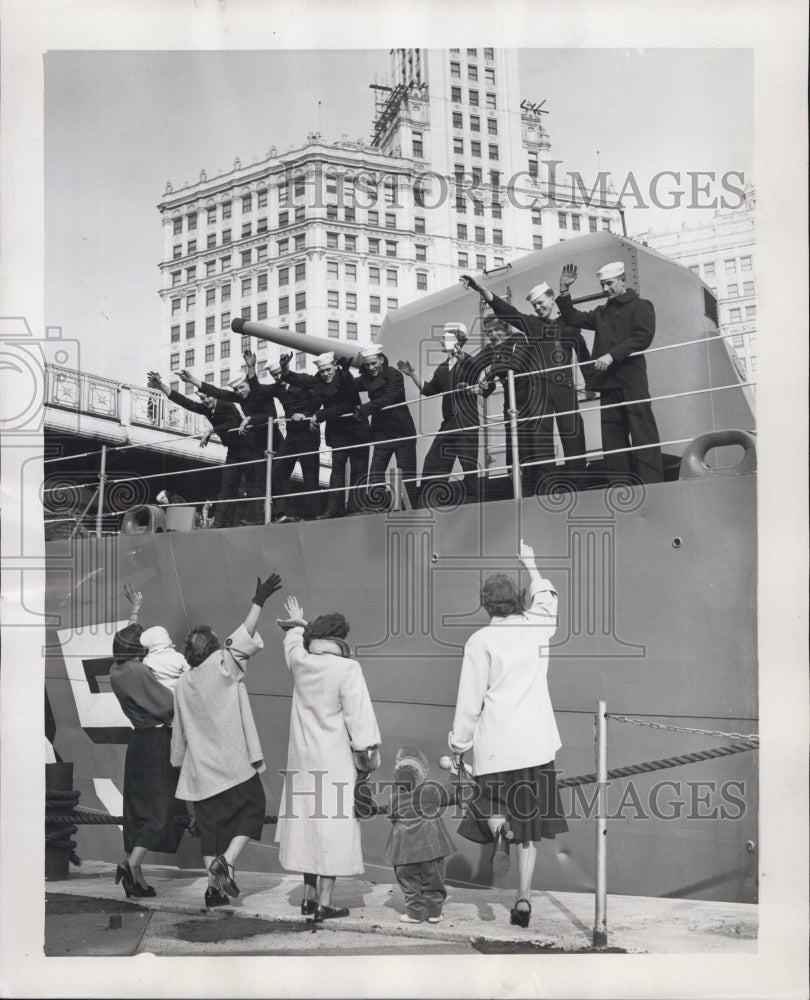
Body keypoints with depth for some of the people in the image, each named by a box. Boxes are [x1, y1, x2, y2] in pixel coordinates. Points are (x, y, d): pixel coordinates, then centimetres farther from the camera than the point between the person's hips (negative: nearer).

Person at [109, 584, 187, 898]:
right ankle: (132, 863, -18)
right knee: (161, 806, -4)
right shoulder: (140, 672, -16)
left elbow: (125, 640, 25)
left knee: (138, 806, 12)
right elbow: (171, 703, -20)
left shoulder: (116, 672, 7)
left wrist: (134, 612, 37)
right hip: (158, 742, -8)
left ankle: (132, 869, 12)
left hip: (138, 741, 8)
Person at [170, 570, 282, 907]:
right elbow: (245, 637, -12)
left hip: (201, 771, 5)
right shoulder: (223, 665, -7)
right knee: (251, 810, 8)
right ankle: (226, 861, -11)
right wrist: (258, 602, -8)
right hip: (235, 764, -5)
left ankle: (213, 886, 9)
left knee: (211, 823, 10)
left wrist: (179, 762, 24)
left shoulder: (182, 684, 7)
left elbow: (179, 731, 13)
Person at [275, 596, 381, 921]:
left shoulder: (300, 662, 2)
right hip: (335, 761, -6)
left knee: (308, 823, 15)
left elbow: (294, 641, 26)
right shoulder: (347, 669, -14)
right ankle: (324, 903, 2)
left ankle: (309, 896, 25)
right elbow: (358, 716, -13)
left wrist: (298, 624, 46)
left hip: (303, 760, 6)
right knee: (332, 826, -1)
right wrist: (368, 750, -1)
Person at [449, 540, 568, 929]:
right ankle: (523, 898, 7)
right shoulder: (537, 626, 5)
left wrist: (459, 744, 6)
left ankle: (499, 828, -18)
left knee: (491, 799, 16)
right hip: (537, 742, 3)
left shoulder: (481, 641, -6)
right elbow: (547, 599, 30)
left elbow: (469, 701, -5)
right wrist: (530, 565, 44)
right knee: (530, 826, 9)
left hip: (496, 743, -3)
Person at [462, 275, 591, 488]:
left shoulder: (568, 325, 13)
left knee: (573, 435, -3)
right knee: (541, 436, -4)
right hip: (539, 387, 1)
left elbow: (584, 357, 19)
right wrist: (479, 289, -9)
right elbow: (504, 309, 2)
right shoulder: (531, 324, 13)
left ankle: (578, 485, -2)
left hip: (565, 387, -1)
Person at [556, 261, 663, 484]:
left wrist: (612, 355, -18)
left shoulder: (640, 306, 4)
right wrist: (564, 291, 13)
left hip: (631, 380, -7)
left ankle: (651, 484, -13)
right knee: (612, 439, 3)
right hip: (607, 382, 7)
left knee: (642, 434, -10)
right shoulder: (602, 312, 24)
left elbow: (643, 337, -10)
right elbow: (573, 318, 25)